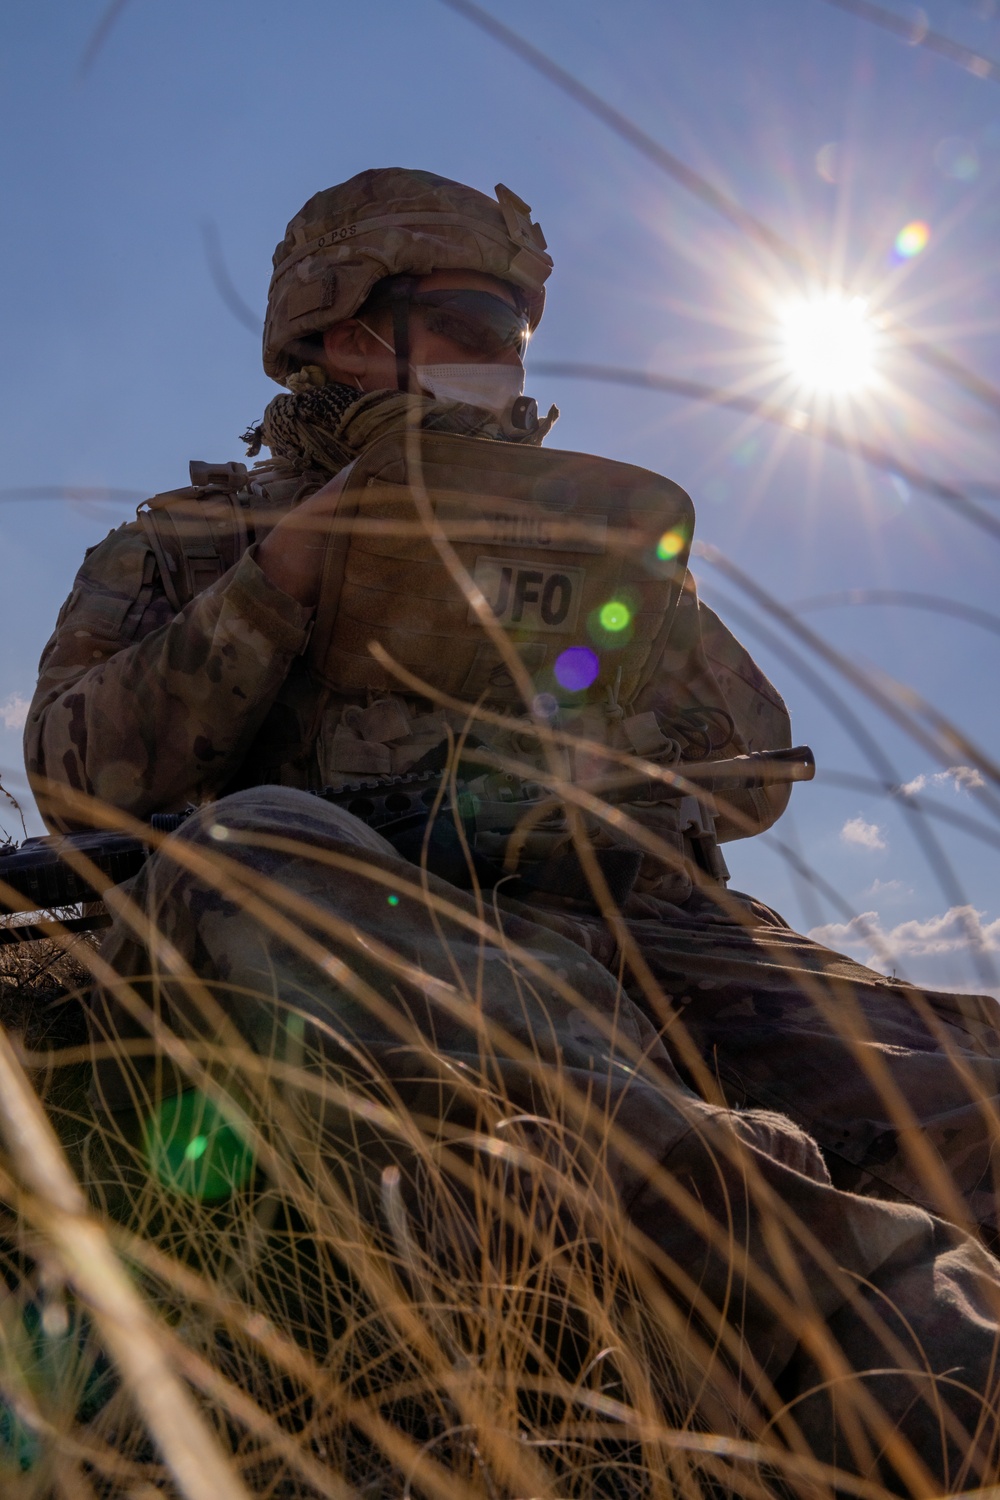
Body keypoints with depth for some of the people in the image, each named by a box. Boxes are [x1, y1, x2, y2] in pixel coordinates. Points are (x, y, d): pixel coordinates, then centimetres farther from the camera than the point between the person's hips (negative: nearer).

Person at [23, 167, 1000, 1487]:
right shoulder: (200, 537, 26)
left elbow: (753, 782, 26)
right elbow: (79, 773, 8)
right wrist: (284, 572, -1)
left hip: (649, 924, 4)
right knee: (248, 858, -39)